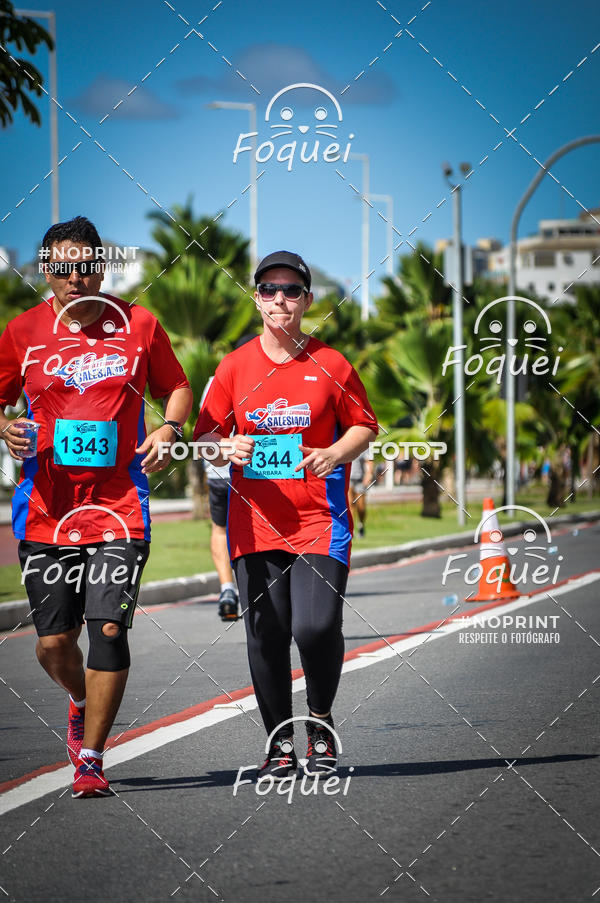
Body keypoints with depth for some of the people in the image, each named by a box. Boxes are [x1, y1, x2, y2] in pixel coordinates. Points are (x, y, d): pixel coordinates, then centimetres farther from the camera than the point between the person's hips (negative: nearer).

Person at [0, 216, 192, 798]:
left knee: (109, 628, -12)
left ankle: (90, 760, -2)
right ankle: (81, 704, 38)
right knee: (53, 641, 3)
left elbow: (177, 388, 15)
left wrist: (169, 428, -6)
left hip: (118, 509, -1)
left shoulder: (138, 325, 3)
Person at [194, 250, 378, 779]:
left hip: (320, 517, -2)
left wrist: (333, 454, -11)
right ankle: (281, 743, 17)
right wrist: (227, 448, -13)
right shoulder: (235, 366, 6)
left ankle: (321, 721, 13)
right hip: (254, 518, 2)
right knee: (265, 635, 3)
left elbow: (364, 426, 8)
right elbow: (205, 432, 9)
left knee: (317, 627, -15)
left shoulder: (331, 365, 1)